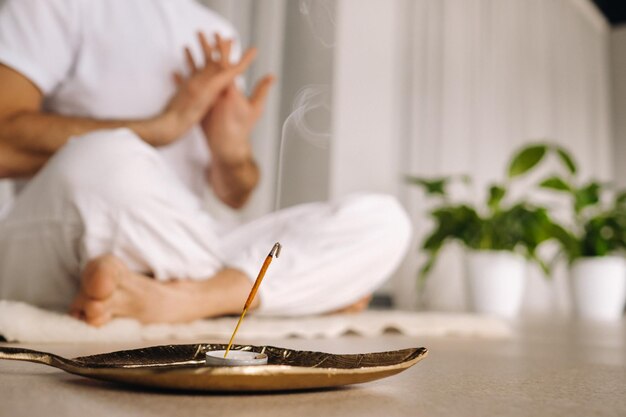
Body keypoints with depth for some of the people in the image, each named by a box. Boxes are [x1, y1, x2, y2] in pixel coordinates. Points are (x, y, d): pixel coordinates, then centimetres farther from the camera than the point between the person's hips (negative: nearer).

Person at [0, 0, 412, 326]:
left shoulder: (218, 34, 17)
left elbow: (234, 195, 13)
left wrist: (235, 154, -10)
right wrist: (166, 125, -13)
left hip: (177, 254, 5)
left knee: (382, 219, -10)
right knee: (107, 156, -38)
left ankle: (177, 298, -26)